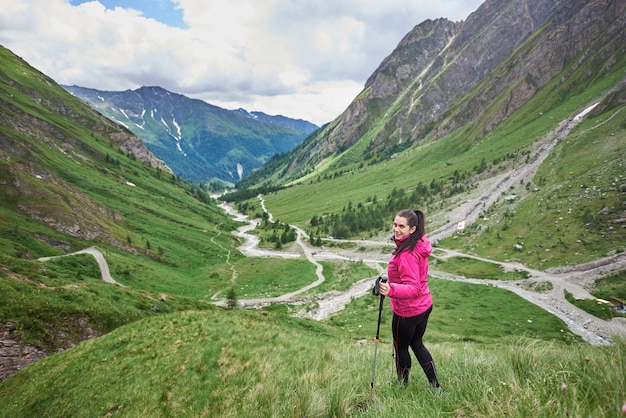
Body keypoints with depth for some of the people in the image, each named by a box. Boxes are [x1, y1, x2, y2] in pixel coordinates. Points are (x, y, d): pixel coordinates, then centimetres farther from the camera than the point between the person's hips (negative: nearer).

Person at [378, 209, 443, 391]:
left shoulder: (406, 254, -31)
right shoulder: (419, 243, -3)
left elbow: (413, 288, -34)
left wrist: (391, 290, -48)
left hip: (407, 312, -9)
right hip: (424, 305, 9)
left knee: (400, 347, 17)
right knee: (416, 343, 27)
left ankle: (402, 383, 40)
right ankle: (436, 385, 33)